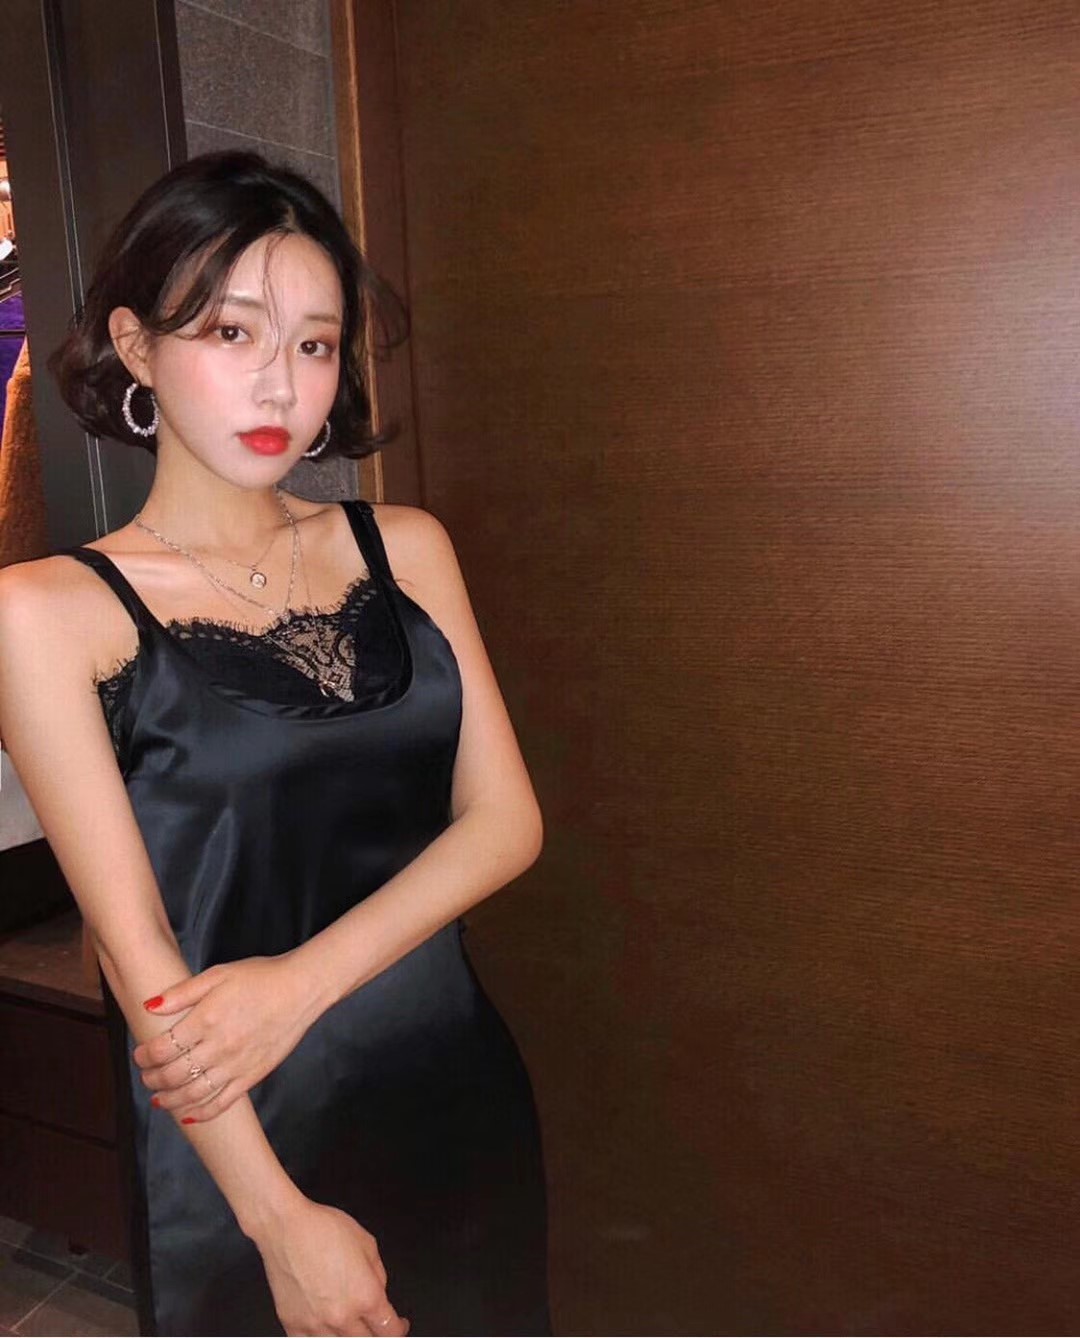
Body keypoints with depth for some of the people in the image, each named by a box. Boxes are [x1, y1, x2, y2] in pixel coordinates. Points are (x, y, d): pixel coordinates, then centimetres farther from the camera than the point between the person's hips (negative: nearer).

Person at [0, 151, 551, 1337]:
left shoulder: (403, 548, 1)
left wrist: (302, 980, -16)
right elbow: (136, 947, -13)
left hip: (458, 1092, 4)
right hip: (233, 1145, -4)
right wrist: (284, 1222, -13)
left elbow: (504, 818, -4)